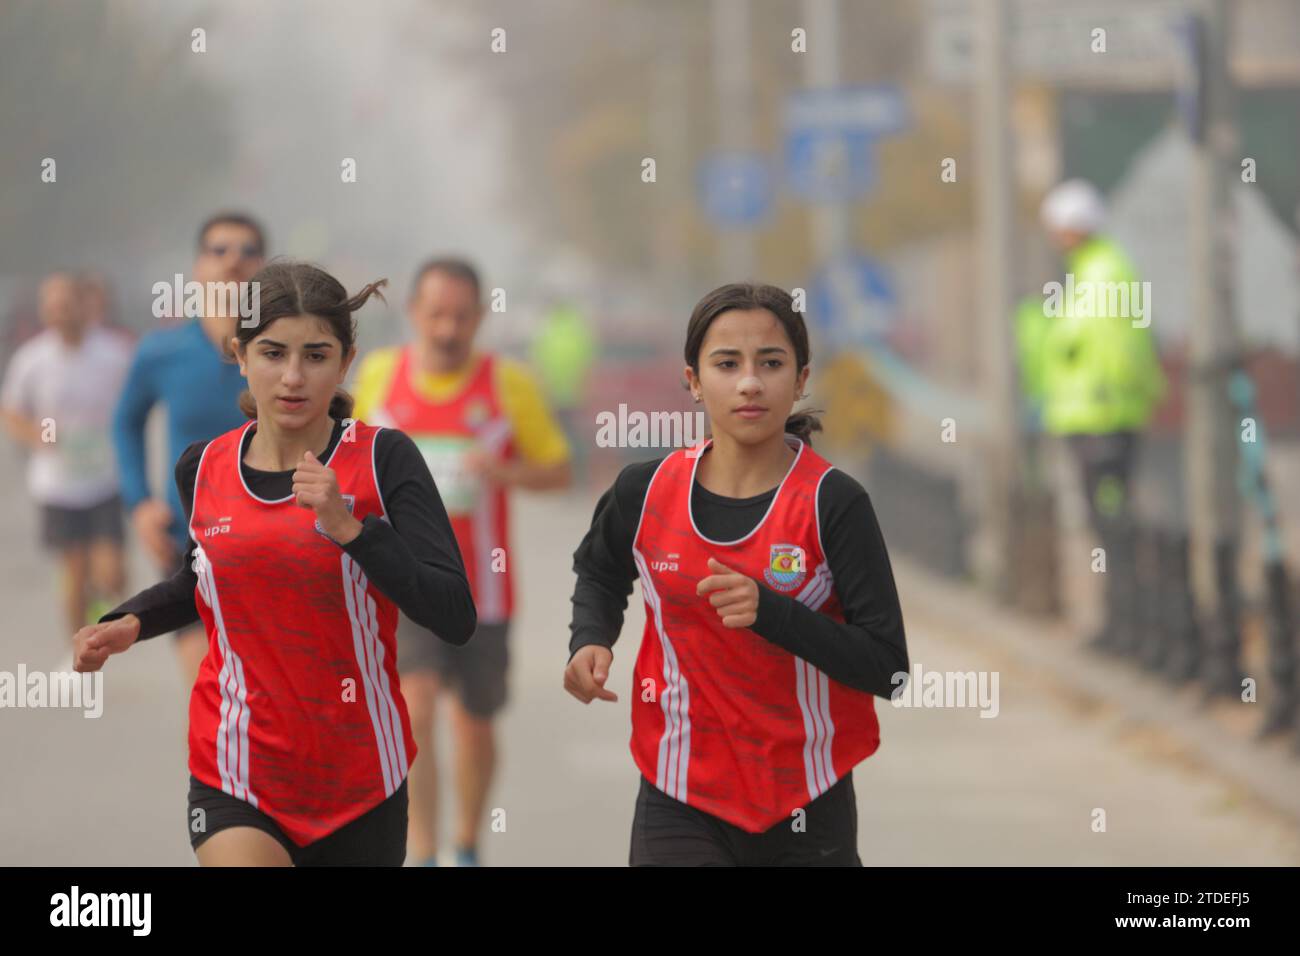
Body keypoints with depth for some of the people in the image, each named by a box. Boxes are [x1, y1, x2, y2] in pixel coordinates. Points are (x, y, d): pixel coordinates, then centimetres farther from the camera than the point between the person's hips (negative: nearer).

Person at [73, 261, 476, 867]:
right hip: (233, 783, 1)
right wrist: (130, 623, 6)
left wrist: (347, 525, -25)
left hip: (359, 782, -1)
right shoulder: (203, 469, 2)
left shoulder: (384, 458, -9)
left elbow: (456, 618, -17)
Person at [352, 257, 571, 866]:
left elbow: (558, 470, 1)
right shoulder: (380, 373, -1)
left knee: (474, 725, 13)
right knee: (415, 708, -19)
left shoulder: (509, 384, -6)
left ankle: (467, 849, 37)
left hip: (481, 588, 1)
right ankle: (423, 859, -20)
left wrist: (505, 471, -18)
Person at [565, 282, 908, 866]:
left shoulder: (833, 503, -12)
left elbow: (887, 667, -13)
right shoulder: (646, 491, -3)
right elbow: (598, 572, 20)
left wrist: (768, 610, -25)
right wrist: (590, 642, -1)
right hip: (680, 803, 1)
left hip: (808, 816, -1)